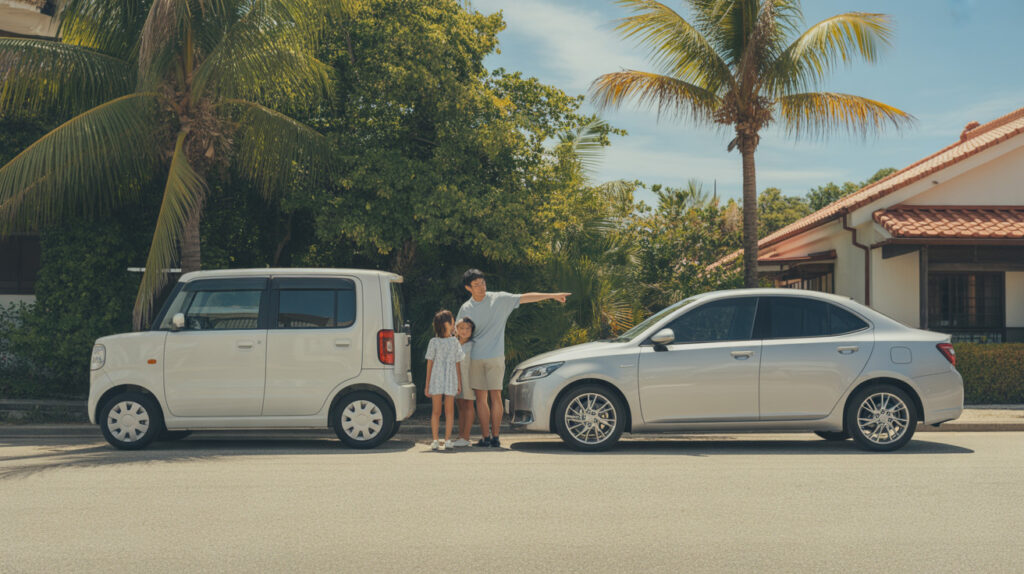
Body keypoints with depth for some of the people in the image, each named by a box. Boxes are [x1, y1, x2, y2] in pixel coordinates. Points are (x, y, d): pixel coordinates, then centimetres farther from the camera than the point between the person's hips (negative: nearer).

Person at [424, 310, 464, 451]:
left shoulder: (455, 342, 9)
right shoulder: (434, 342, 4)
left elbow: (457, 364, 9)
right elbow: (429, 364, 5)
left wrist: (459, 383, 6)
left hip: (451, 380, 2)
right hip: (436, 380, -2)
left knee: (449, 411, 3)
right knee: (436, 411, 0)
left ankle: (447, 440, 6)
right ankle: (435, 441, 2)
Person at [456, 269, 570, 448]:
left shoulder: (499, 299, 1)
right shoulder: (465, 309, 6)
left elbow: (525, 298, 3)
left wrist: (552, 295, 2)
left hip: (495, 357, -2)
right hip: (475, 358, 2)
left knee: (495, 396, -2)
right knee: (481, 398, 3)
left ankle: (495, 436, 3)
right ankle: (485, 437, 8)